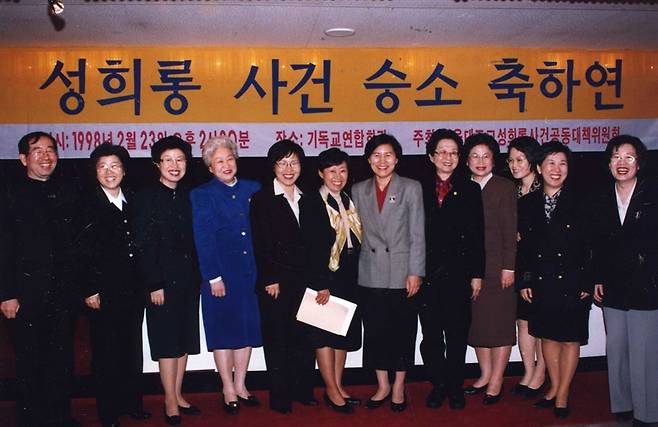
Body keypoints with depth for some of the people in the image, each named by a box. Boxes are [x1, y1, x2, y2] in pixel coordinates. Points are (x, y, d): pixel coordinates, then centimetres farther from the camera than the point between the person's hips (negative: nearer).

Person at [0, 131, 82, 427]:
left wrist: (83, 285, 4)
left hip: (64, 291, 3)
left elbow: (81, 241, 8)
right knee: (30, 359, 7)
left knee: (62, 357, 11)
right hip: (27, 293, -3)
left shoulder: (68, 192, 7)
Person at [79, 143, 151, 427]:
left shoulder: (132, 201, 8)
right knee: (106, 352, 5)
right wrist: (90, 290, -12)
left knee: (132, 349, 13)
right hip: (104, 291, -4)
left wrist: (145, 283, 5)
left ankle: (132, 403, 27)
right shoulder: (87, 204, -6)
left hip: (133, 290, 4)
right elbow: (84, 252, -9)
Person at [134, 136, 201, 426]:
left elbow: (193, 239, 10)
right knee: (167, 342, 2)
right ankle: (171, 402, 13)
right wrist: (154, 284, -14)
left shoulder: (188, 196, 9)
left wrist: (198, 276, 4)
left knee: (185, 339, 11)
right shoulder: (147, 197, -6)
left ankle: (177, 395, 24)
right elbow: (144, 245, -9)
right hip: (163, 279, -5)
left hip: (189, 279, 5)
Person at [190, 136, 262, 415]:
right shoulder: (202, 195, -1)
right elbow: (203, 240, -6)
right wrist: (213, 277, -11)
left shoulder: (253, 189, 8)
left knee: (248, 326, 9)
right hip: (220, 272, -3)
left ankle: (240, 384, 23)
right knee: (223, 329, 4)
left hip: (250, 271, 4)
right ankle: (228, 388, 17)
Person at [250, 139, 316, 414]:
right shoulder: (262, 199, -2)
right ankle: (280, 397, 13)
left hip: (303, 281, 5)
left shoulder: (307, 200, 14)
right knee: (277, 339, 4)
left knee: (304, 337, 8)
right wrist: (270, 279, -12)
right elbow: (261, 245, -7)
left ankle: (303, 390, 21)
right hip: (274, 282, -4)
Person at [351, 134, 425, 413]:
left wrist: (415, 272, -8)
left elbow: (417, 234, -3)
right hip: (371, 273, 2)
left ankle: (398, 387, 21)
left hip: (402, 272, -2)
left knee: (403, 331, 6)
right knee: (374, 331, 8)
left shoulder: (411, 188, 0)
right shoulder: (359, 190, 7)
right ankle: (383, 386, 24)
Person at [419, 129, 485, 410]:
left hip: (458, 274, 0)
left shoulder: (469, 190, 6)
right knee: (430, 335, 6)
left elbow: (477, 236, 4)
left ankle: (455, 387, 22)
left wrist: (477, 275, -1)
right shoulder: (419, 189, 5)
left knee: (457, 335, 8)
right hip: (427, 274, 0)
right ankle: (438, 384, 21)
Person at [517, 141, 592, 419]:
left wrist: (587, 283, -8)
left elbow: (589, 245, -5)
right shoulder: (528, 203, 4)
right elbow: (523, 245, 6)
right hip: (541, 282, 3)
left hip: (571, 282, -3)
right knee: (547, 335, 12)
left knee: (570, 338, 5)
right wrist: (524, 281, 2)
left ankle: (562, 395, 17)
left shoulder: (578, 202, -4)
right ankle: (554, 387, 28)